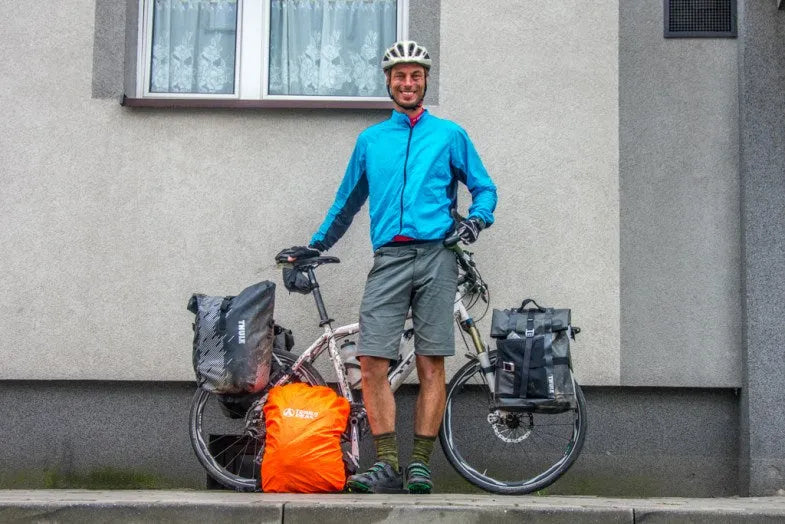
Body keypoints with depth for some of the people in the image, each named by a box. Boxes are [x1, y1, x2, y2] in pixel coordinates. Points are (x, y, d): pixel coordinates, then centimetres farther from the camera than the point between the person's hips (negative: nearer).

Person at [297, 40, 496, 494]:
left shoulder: (450, 135, 13)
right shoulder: (370, 140, 20)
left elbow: (484, 187, 15)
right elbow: (348, 201, 29)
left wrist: (477, 218, -5)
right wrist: (316, 246, 27)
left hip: (435, 256, -2)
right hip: (389, 259, 2)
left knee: (431, 364, -4)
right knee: (372, 361, -10)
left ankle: (420, 466, 0)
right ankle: (387, 466, -6)